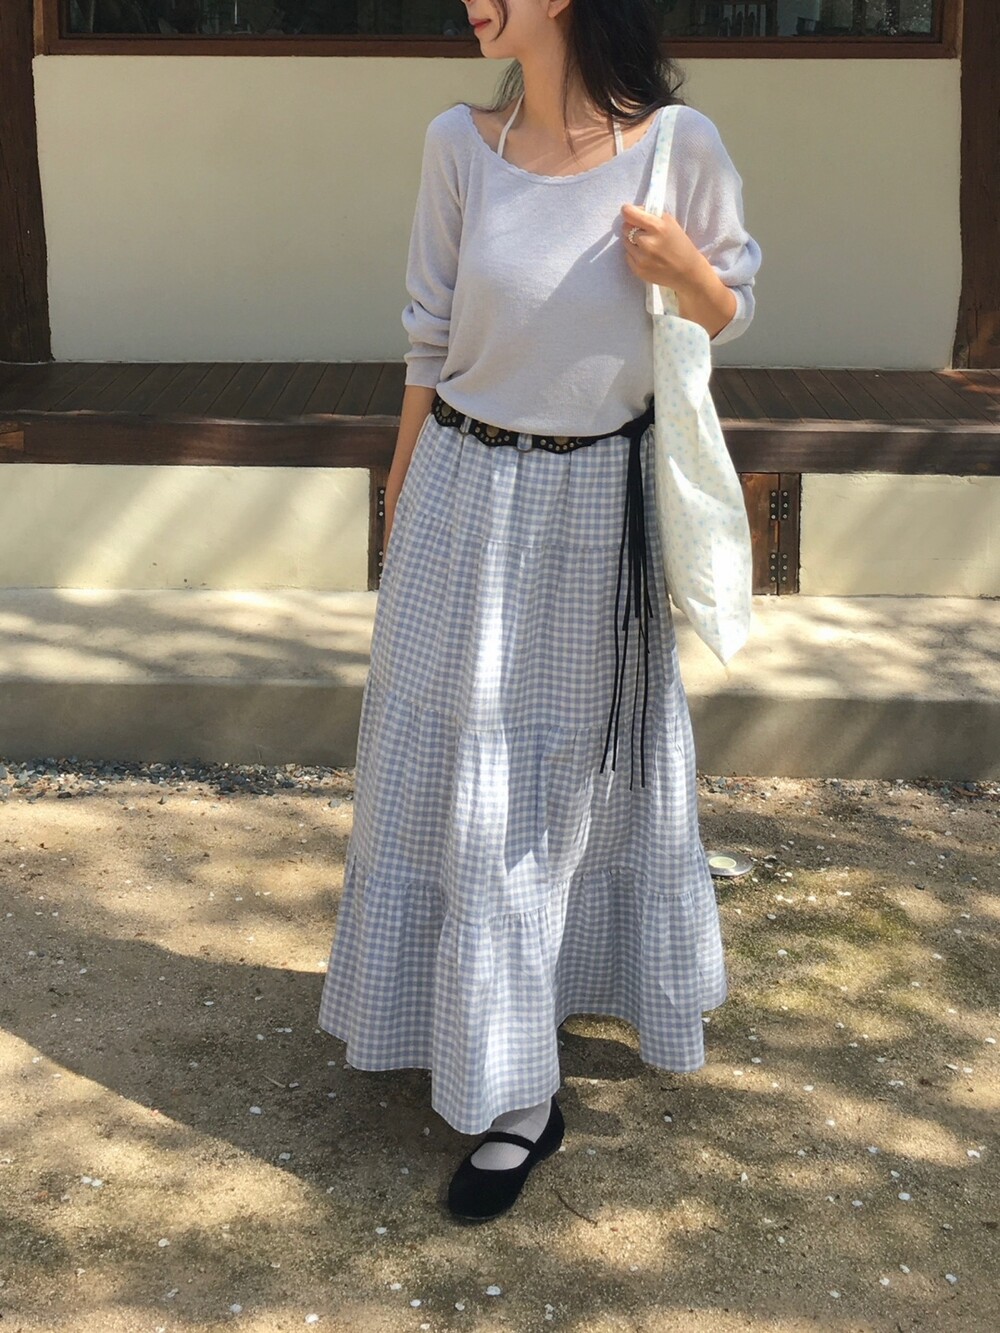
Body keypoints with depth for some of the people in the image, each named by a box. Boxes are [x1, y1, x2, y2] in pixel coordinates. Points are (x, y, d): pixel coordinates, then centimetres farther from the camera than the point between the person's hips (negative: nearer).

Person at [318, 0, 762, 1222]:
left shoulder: (681, 148, -11)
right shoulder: (459, 146, -7)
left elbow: (731, 313, 2)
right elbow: (431, 338, 3)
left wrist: (687, 271, -20)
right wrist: (402, 494, 10)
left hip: (602, 503, -1)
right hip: (469, 497, 1)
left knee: (584, 755, 13)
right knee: (462, 765, 8)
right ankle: (511, 1095, 28)